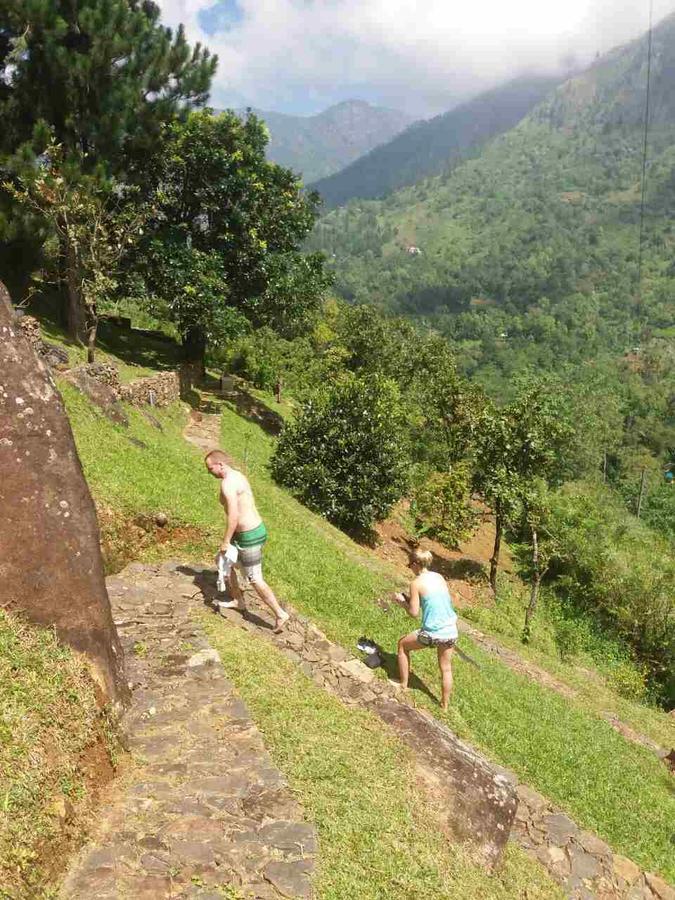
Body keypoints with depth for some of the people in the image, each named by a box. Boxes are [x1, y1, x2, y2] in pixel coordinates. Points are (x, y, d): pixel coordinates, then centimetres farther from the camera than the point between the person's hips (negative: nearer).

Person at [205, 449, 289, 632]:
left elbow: (233, 516, -26)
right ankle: (237, 600, 34)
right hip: (254, 529, 10)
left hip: (249, 535, -10)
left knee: (255, 580, 1)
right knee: (223, 561, 23)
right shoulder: (238, 475, 10)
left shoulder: (227, 483, -20)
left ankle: (280, 614, 9)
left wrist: (226, 541, -18)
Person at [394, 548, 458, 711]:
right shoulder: (439, 577, 7)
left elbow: (414, 613, -9)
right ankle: (445, 706, 36)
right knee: (446, 669, 24)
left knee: (403, 644, 23)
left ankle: (404, 686, 30)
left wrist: (402, 601, 10)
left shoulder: (416, 582, -9)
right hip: (451, 632, 5)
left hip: (432, 633, -5)